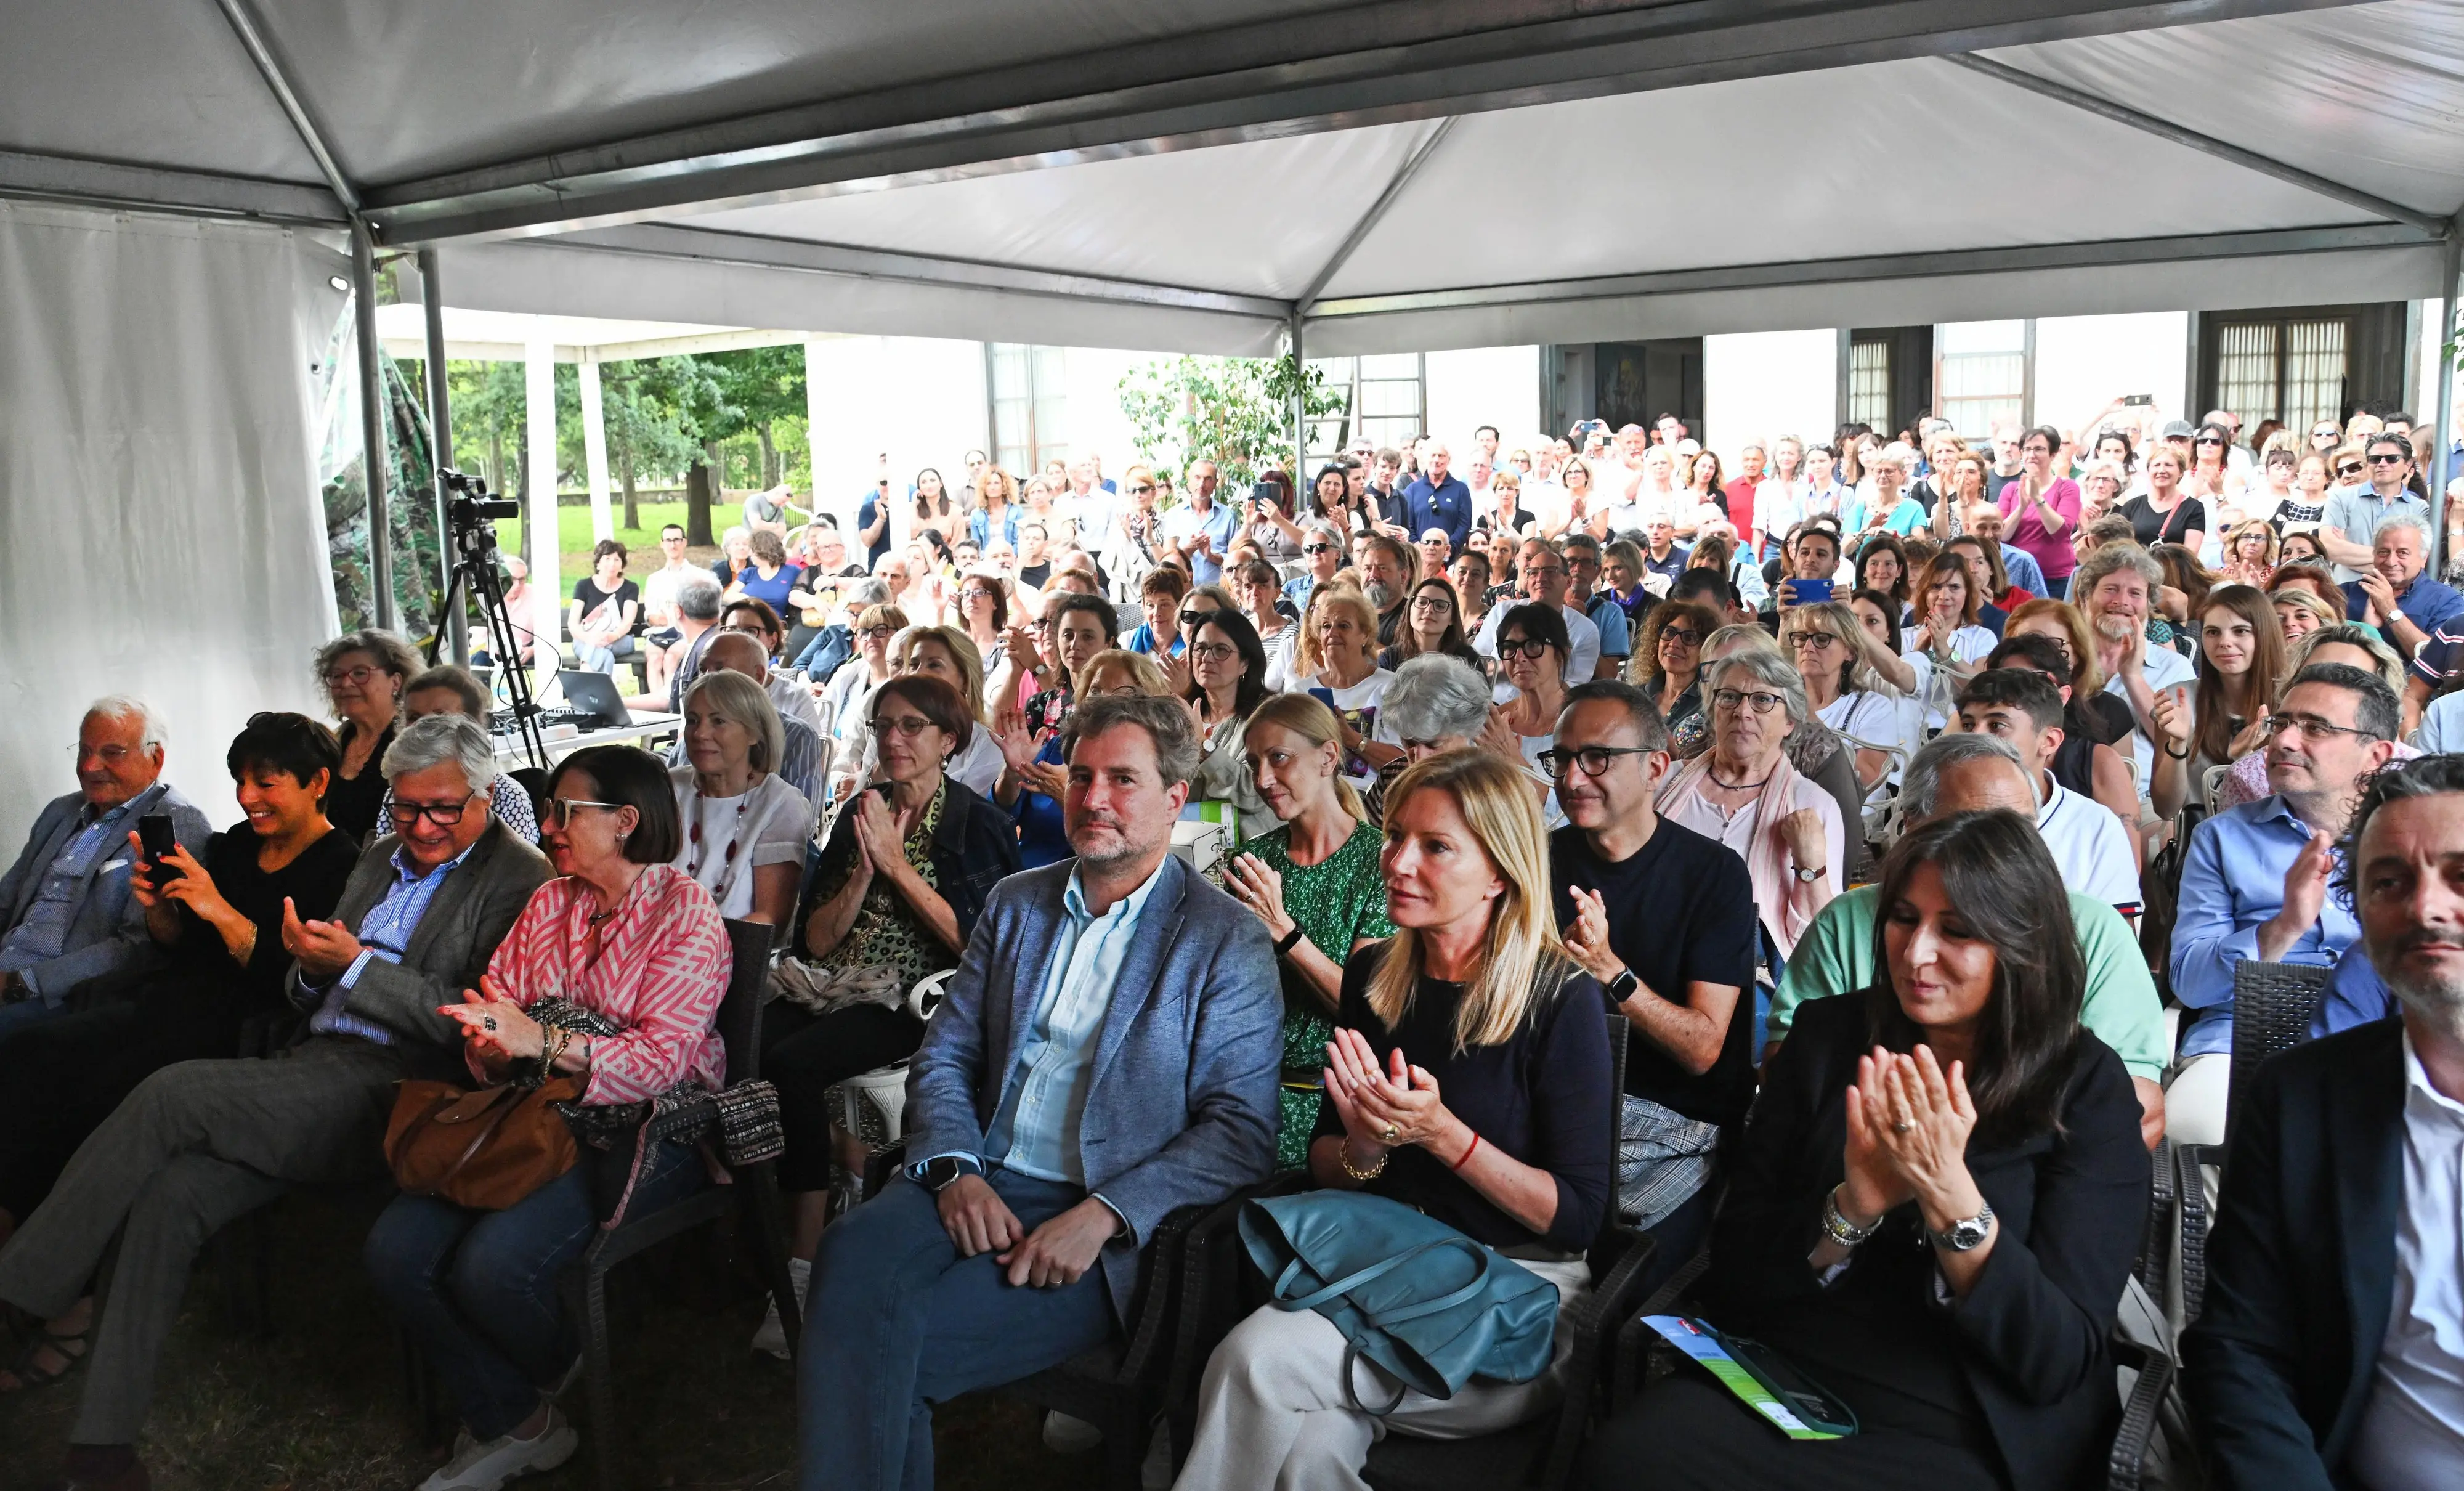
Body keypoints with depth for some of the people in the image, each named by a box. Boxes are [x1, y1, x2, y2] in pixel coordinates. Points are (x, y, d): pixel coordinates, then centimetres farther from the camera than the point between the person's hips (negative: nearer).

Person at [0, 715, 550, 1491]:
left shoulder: (519, 880, -5)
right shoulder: (381, 858, 21)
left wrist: (356, 962, -14)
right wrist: (312, 968, 0)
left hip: (390, 1090, -7)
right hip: (317, 1073, 7)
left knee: (172, 1092, -20)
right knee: (172, 1193, -15)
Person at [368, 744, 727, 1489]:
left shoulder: (684, 911, -6)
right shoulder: (549, 902, 15)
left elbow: (661, 1058, -16)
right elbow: (496, 1005, 9)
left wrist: (544, 1042, -27)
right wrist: (491, 1048, -15)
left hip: (647, 1126, -7)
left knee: (493, 1266, -26)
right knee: (396, 1248, -14)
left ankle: (573, 1387, 9)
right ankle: (508, 1425, 4)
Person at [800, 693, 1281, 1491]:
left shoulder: (1228, 940, -1)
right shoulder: (1015, 903, 16)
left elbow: (1242, 1131, -7)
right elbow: (942, 1057, 12)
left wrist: (1102, 1215, -18)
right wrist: (953, 1170, -8)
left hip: (1111, 1230, -4)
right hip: (982, 1184, 4)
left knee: (896, 1339, -25)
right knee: (854, 1251, -28)